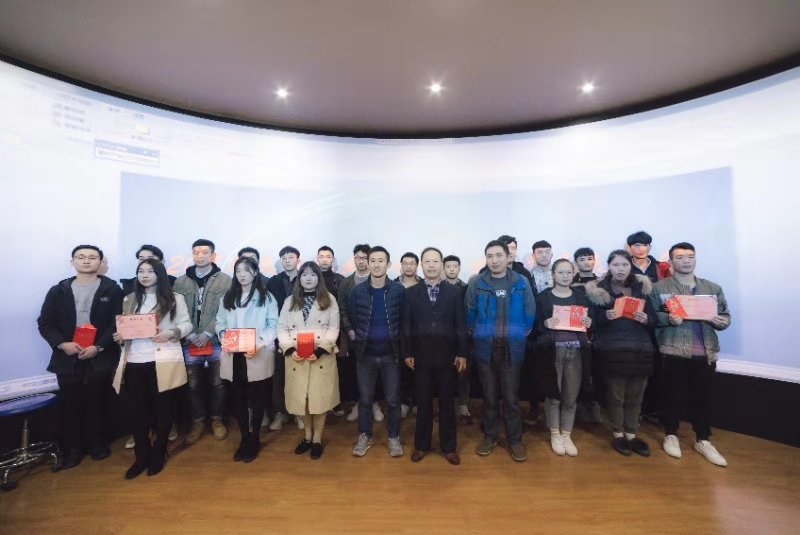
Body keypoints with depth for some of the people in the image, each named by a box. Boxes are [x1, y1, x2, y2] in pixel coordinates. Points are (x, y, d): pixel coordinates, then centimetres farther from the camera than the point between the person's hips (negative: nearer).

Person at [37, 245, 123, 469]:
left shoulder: (112, 290, -2)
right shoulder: (58, 291, 6)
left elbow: (118, 322, -7)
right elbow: (45, 323, 5)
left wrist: (98, 347, -15)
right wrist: (62, 344, -11)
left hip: (100, 358, -2)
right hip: (67, 358, 2)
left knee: (96, 403, 9)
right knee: (70, 405, 9)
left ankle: (96, 443, 27)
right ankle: (73, 449, 26)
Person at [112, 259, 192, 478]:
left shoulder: (174, 299, 0)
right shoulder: (129, 300, 14)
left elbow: (187, 324, -1)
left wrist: (172, 333, -19)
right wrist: (120, 336, -5)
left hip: (163, 361, -3)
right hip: (135, 362, 4)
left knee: (162, 409, 8)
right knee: (136, 410, 7)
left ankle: (158, 454, 28)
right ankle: (142, 456, 26)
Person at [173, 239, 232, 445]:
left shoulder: (225, 280, -3)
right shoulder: (181, 282, 6)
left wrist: (207, 334, -11)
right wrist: (191, 335, -7)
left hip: (215, 340, -2)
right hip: (190, 341, 2)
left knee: (217, 382, 7)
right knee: (193, 384, 10)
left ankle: (217, 419, 26)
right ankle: (198, 421, 28)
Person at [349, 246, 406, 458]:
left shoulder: (399, 290, -6)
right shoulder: (357, 291, -4)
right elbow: (351, 319, 4)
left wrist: (397, 342, 1)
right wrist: (360, 339, 7)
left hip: (390, 353, -1)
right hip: (365, 354, 1)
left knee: (393, 399, 10)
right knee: (364, 398, 14)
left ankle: (394, 437, 31)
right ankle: (365, 436, 34)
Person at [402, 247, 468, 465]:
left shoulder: (454, 292, 0)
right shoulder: (411, 292, 1)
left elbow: (460, 325, 0)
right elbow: (406, 325, 1)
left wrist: (462, 353, -3)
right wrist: (407, 353, -2)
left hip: (447, 355, 0)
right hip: (421, 356, 0)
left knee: (447, 402, 13)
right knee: (423, 402, 13)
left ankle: (448, 446, 30)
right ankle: (421, 445, 30)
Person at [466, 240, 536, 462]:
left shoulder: (521, 283, -1)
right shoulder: (476, 283, -3)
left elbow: (529, 312, 4)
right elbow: (469, 313, 2)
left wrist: (521, 334, 6)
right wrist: (476, 335, 6)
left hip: (512, 348, 0)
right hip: (485, 347, 0)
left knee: (511, 397, 10)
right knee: (489, 395, 14)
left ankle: (515, 440, 29)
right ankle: (490, 436, 32)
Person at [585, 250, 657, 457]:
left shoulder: (642, 288, 9)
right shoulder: (598, 290, 0)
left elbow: (654, 319, 10)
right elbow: (592, 320, -1)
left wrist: (646, 319, -11)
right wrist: (606, 316, -20)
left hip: (640, 350, 3)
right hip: (612, 350, -3)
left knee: (635, 396, 10)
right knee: (615, 396, 4)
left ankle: (631, 434, 27)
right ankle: (617, 435, 22)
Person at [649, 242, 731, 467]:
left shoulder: (713, 288, 12)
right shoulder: (659, 287, -1)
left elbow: (726, 316, 13)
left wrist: (721, 321, -9)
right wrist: (668, 318, -22)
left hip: (705, 353, 3)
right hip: (673, 351, -3)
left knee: (702, 397, 11)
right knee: (671, 395, 8)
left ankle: (703, 440, 28)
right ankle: (671, 435, 24)